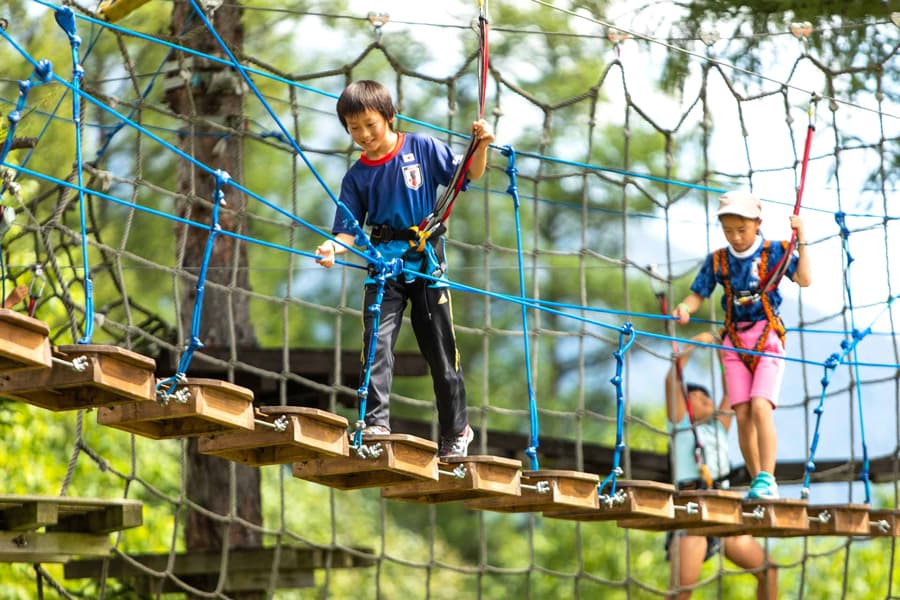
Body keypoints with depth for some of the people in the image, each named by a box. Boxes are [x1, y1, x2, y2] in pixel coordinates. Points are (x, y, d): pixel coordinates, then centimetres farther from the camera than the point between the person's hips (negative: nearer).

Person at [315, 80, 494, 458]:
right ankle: (375, 422, -14)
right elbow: (348, 228, 0)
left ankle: (456, 430, 18)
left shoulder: (422, 148, -2)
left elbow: (469, 175, 3)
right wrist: (333, 247, -21)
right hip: (384, 262, 2)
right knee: (377, 343, -14)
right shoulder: (356, 176, 3)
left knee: (440, 348, 5)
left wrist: (481, 146, -15)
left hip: (427, 259, -1)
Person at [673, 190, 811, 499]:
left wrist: (801, 239, -13)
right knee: (743, 415, -2)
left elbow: (804, 280, -11)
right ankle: (757, 482, 8)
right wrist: (685, 308, -14)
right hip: (735, 342, 3)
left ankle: (767, 480, -18)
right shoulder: (717, 260, 7)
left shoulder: (775, 251, 0)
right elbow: (697, 295, 7)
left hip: (768, 338, -3)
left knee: (760, 407, -20)